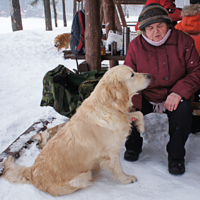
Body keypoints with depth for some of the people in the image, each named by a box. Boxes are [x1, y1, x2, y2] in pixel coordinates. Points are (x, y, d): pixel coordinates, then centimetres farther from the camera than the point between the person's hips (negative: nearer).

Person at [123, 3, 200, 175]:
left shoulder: (183, 41, -9)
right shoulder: (136, 45, -7)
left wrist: (179, 92, -25)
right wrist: (132, 103, -23)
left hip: (175, 96, -1)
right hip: (145, 96, 2)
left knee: (183, 110, -31)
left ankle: (176, 156, -6)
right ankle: (133, 146, 10)